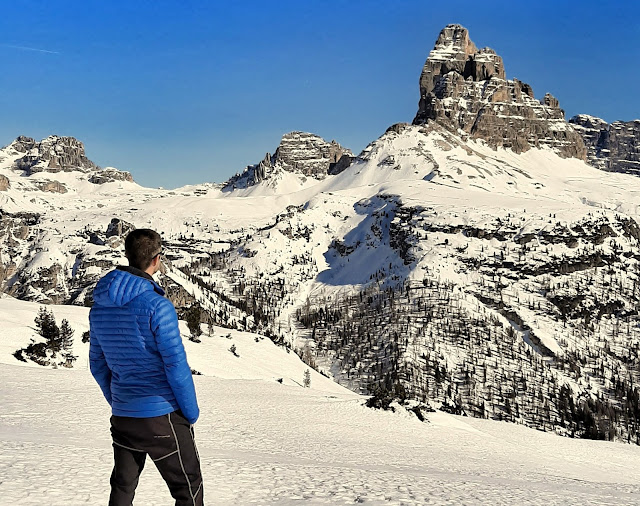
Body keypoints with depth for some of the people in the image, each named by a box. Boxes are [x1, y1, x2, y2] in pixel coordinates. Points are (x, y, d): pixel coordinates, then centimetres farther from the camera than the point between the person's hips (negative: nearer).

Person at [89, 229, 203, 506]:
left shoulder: (99, 306, 4)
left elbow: (98, 364, 11)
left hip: (122, 417, 7)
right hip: (162, 415, -6)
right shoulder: (156, 305, -18)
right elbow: (176, 365, -17)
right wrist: (191, 412, -4)